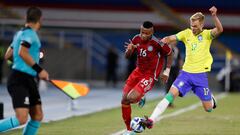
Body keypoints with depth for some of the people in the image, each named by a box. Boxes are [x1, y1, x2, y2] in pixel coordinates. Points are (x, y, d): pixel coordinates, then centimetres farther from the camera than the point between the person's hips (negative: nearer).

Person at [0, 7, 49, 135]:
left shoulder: (19, 33, 18)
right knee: (21, 118, -20)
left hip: (28, 80, 10)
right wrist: (39, 70, -24)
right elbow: (22, 52, -26)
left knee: (38, 116, 6)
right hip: (19, 80, -10)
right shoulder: (29, 33, -10)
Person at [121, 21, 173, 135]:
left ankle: (140, 99, 17)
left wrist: (167, 71, -4)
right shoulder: (136, 39, -6)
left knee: (131, 98, -23)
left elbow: (170, 53, -6)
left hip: (150, 75, -6)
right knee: (124, 100, 1)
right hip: (138, 71, 6)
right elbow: (127, 56, 1)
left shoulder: (157, 43, -23)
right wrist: (129, 50, -22)